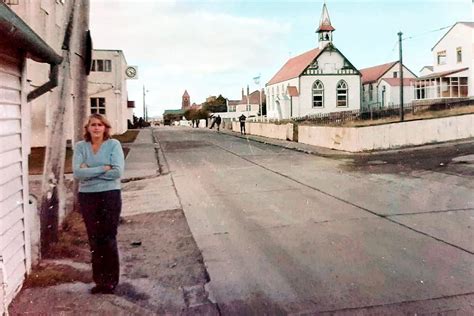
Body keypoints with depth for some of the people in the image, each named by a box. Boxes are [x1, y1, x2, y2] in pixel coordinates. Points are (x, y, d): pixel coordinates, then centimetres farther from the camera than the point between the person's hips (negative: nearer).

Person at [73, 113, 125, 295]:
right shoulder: (80, 146, 1)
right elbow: (77, 173, -11)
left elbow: (117, 172, -16)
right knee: (94, 240, 10)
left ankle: (111, 281, 17)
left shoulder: (113, 144, -5)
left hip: (110, 196, -3)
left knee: (108, 239, 3)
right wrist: (103, 168, -16)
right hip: (87, 197, 3)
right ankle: (99, 280, 23)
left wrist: (89, 172, -13)